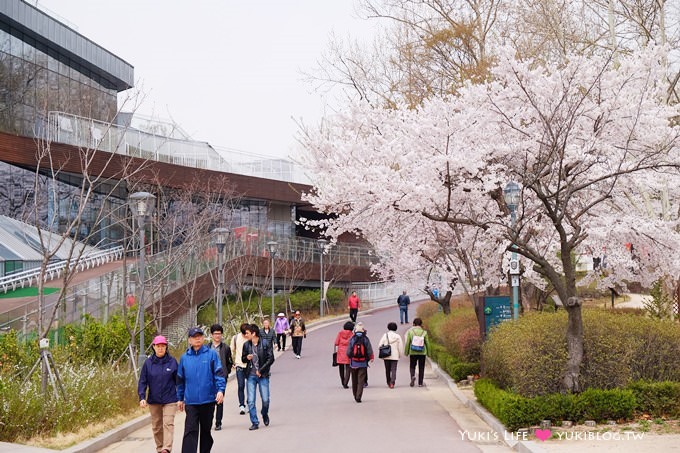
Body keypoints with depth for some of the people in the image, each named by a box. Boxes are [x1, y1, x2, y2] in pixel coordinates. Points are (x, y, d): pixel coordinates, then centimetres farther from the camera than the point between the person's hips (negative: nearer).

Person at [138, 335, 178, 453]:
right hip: (153, 400, 2)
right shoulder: (148, 363, -1)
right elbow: (142, 381, -1)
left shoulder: (172, 362, -3)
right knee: (156, 426, 10)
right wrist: (142, 397, -13)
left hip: (169, 400, -2)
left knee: (168, 424, -14)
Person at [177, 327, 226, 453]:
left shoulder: (211, 354, -1)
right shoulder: (184, 357, 6)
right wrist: (180, 398, 15)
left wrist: (221, 390, -20)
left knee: (206, 430, 14)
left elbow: (219, 373, -7)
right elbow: (180, 380, 14)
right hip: (191, 401, 1)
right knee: (190, 431, -8)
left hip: (208, 400, 0)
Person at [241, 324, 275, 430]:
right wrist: (246, 358, -8)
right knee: (251, 401, -2)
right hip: (251, 376, 3)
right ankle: (254, 423, 7)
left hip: (263, 375, -3)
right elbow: (243, 359, 17)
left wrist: (261, 370, -10)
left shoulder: (266, 344, -5)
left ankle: (265, 415, 28)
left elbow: (271, 359, -6)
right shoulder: (246, 345, 6)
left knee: (265, 399, -2)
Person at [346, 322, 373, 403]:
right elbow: (370, 351, -5)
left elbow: (348, 352, -5)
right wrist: (371, 358, 14)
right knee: (361, 381, -1)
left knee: (354, 381, 15)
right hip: (363, 363, -1)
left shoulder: (351, 339, -4)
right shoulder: (366, 339, -5)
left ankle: (355, 396, 25)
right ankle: (358, 397, -12)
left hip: (353, 363, 1)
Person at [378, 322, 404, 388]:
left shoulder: (385, 335, -1)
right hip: (395, 356, -1)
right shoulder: (398, 336, -1)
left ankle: (388, 383, 22)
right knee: (393, 370, -3)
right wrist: (400, 355, 10)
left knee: (387, 370, 13)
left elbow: (380, 345, -4)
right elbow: (400, 347, -1)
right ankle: (392, 383, -19)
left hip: (386, 356, 1)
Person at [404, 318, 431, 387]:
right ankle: (420, 383, 11)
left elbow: (407, 343, -4)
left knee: (412, 366, 14)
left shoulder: (410, 332, -6)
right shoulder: (424, 332, -5)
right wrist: (428, 352, 12)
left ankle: (413, 376, -14)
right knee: (421, 368, 11)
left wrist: (406, 352, 6)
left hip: (413, 352, 0)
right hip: (422, 353, 0)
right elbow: (427, 343, 0)